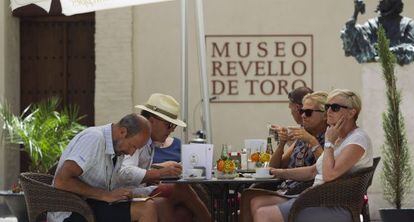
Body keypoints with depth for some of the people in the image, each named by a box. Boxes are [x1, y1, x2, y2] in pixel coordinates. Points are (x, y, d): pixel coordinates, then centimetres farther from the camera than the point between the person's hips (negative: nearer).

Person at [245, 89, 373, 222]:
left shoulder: (358, 139, -12)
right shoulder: (339, 138, 19)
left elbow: (329, 175, -23)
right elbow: (313, 171, 26)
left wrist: (329, 142, -11)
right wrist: (281, 172, 16)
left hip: (337, 208, -10)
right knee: (257, 203, 1)